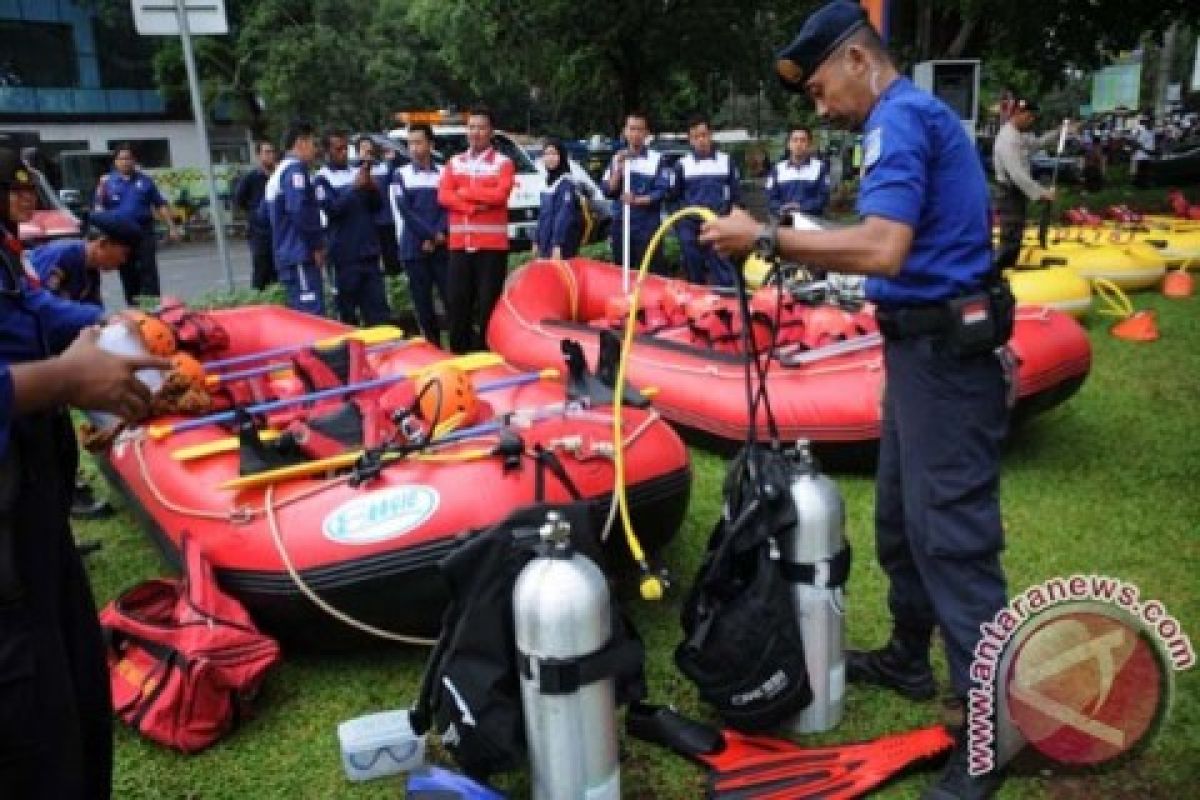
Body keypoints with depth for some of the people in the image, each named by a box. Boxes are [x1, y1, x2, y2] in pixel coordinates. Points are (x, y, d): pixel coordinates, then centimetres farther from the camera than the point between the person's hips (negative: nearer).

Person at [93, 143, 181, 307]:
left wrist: (172, 228, 3)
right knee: (127, 274, 5)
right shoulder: (108, 182, 9)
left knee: (148, 272, -8)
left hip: (144, 232, -1)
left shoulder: (145, 181, 10)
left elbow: (161, 205, 10)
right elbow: (100, 208, 1)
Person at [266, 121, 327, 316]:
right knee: (313, 316, -14)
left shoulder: (279, 171, 22)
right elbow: (300, 210, -21)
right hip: (301, 258, -10)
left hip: (286, 255, 10)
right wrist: (317, 245, -11)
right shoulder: (295, 169, -9)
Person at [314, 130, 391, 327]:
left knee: (377, 306, 3)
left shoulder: (359, 172, 12)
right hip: (345, 253, -4)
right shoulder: (323, 178, -1)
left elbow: (377, 205, 11)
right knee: (347, 310, 2)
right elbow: (332, 208, -14)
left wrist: (372, 187, -8)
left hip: (369, 250, 4)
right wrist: (355, 187, -19)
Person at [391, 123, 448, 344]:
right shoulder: (401, 175, 8)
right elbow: (404, 212, -1)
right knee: (423, 305, 2)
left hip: (442, 249, 0)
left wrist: (439, 235, -11)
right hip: (414, 250, 0)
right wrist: (433, 234, -8)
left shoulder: (443, 174, 9)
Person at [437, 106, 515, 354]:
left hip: (492, 245, -4)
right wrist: (475, 205, -13)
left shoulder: (503, 162, 2)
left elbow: (500, 194, -14)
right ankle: (459, 354, 14)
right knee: (456, 301, 4)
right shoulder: (455, 162, 15)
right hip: (459, 245, 4)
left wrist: (463, 192, -6)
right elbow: (443, 196, 1)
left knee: (489, 303, -3)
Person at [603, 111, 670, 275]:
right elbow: (608, 190, 3)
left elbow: (662, 191, -5)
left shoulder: (656, 159, 2)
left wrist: (638, 200, -18)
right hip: (620, 226, 3)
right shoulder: (617, 158, 11)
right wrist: (619, 167, -8)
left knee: (652, 272, -6)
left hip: (648, 227, -3)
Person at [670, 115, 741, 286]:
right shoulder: (682, 164, 8)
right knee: (694, 273, 7)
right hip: (690, 226, 1)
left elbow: (736, 193, 13)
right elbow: (674, 195, 11)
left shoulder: (726, 161, 9)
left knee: (723, 272, -8)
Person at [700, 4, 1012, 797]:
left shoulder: (900, 118, -14)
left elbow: (884, 249, -28)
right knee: (902, 517, 19)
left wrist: (767, 238, -22)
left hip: (943, 353, -11)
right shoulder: (918, 114, 18)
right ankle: (909, 657, 35)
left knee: (952, 535, -5)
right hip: (933, 344, 11)